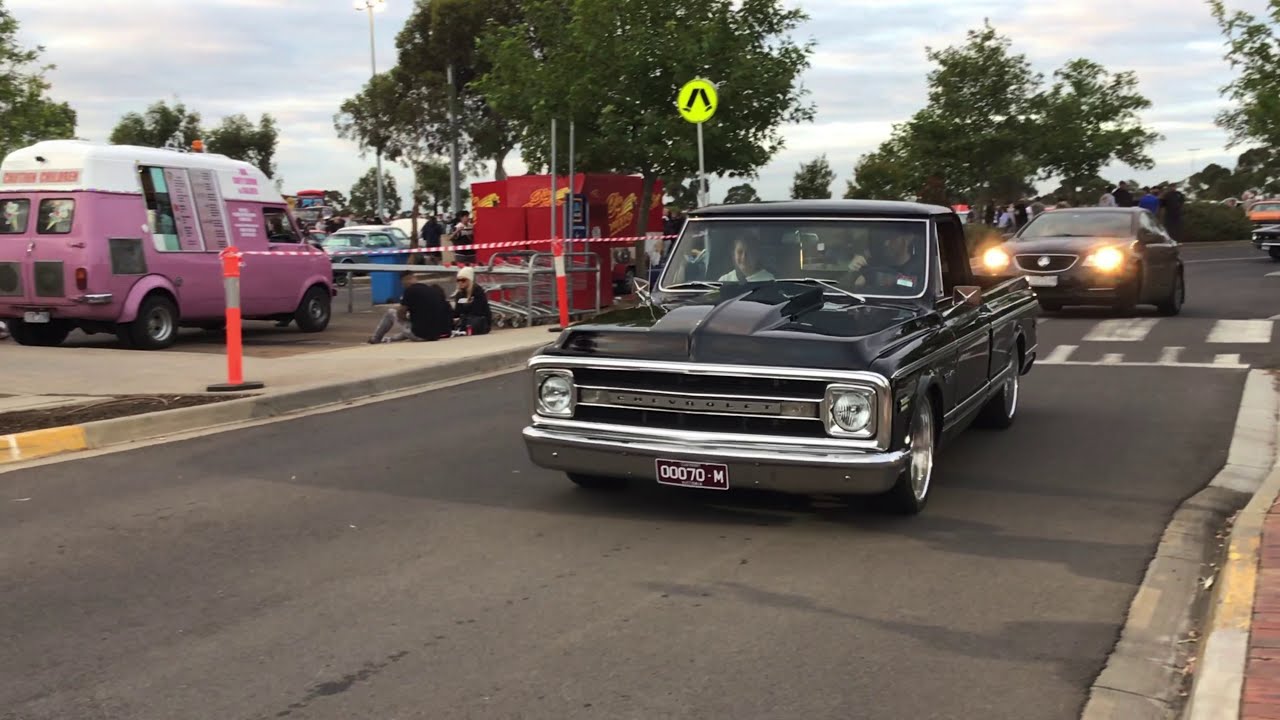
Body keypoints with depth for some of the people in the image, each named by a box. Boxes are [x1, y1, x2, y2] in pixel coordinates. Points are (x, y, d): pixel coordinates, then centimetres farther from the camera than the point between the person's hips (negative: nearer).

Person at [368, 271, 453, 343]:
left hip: (420, 335, -6)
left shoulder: (410, 290, -8)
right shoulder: (436, 289, 8)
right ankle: (390, 339, 46)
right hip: (438, 334, 6)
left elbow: (400, 314, -2)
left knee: (390, 312, 14)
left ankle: (375, 339, 31)